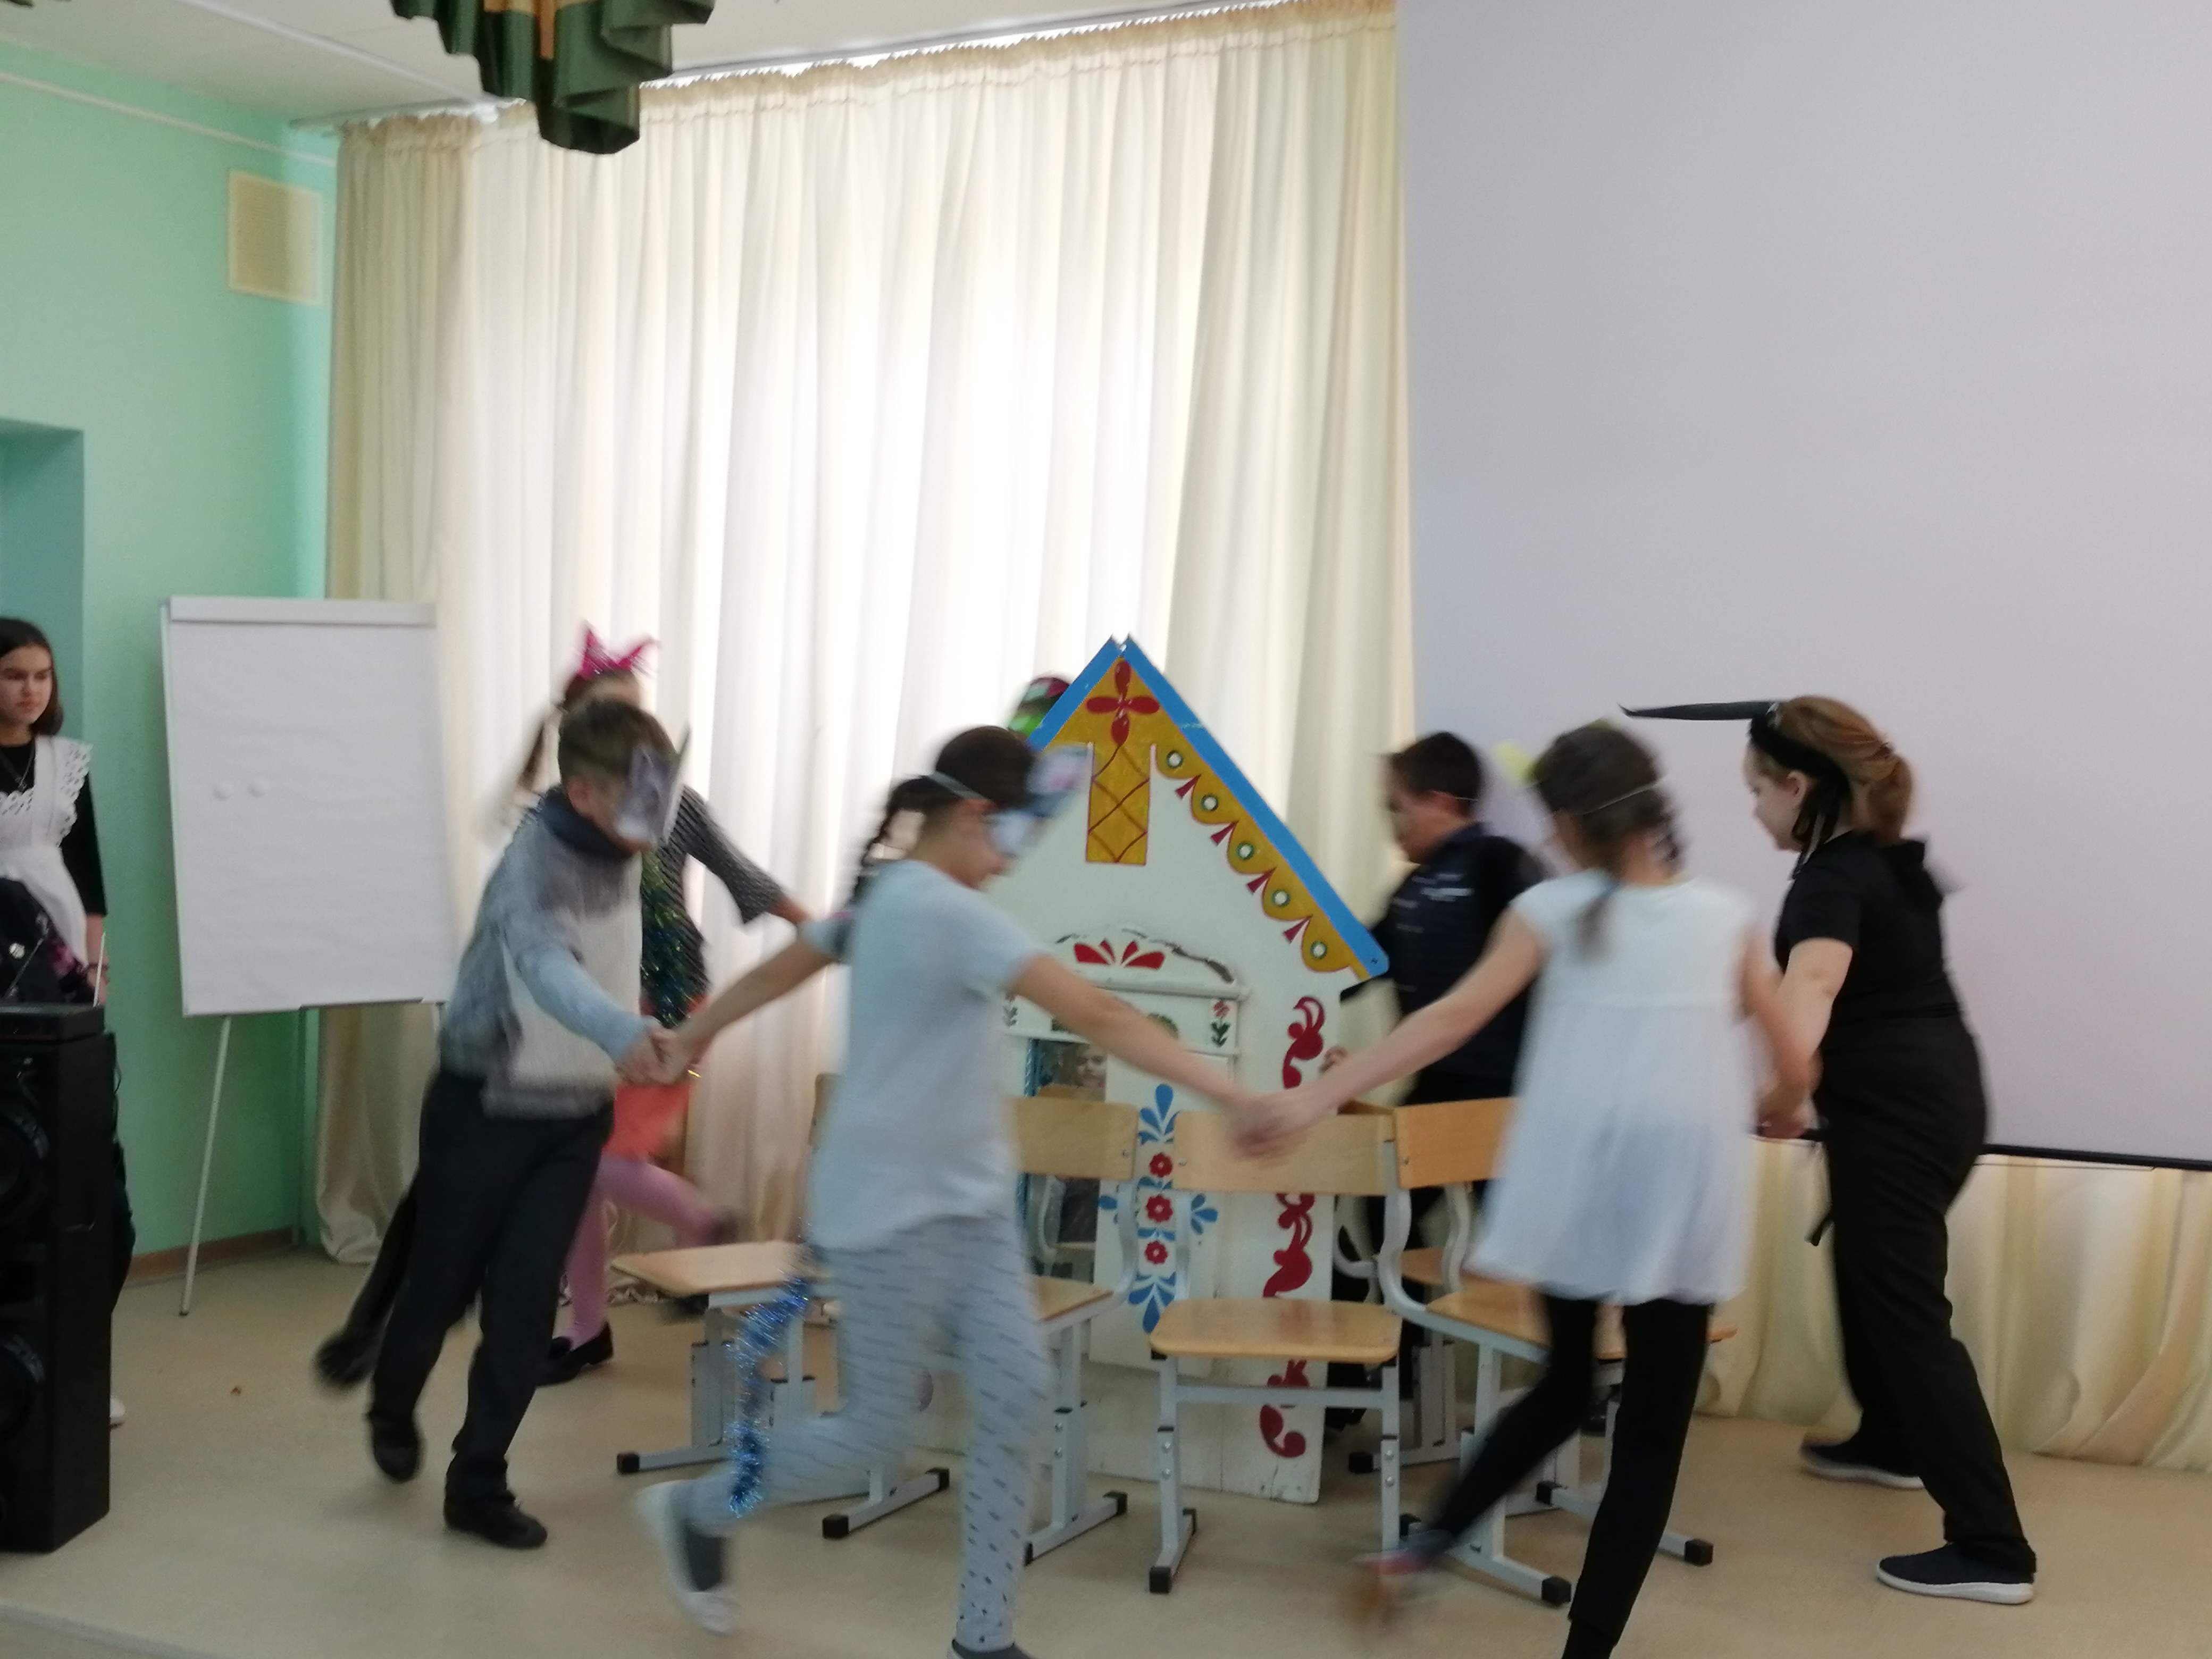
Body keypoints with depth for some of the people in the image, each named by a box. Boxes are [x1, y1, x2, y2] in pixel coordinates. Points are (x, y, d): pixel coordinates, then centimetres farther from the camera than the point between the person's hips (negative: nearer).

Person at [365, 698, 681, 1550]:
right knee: (444, 1281, 12)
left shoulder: (619, 856, -3)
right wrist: (622, 1032, -65)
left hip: (575, 1112, 5)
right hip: (486, 1106, -5)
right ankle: (392, 1408, 42)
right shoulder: (533, 863, -28)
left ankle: (478, 1483, 13)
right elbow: (544, 965, -48)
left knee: (525, 1301, 2)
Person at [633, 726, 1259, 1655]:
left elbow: (785, 966, 21)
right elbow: (1097, 1017, -29)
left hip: (968, 1201, 9)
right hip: (892, 1211, -9)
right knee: (878, 1429, 4)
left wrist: (693, 1035, 36)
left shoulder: (887, 891, 7)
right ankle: (695, 1512, 28)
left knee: (1015, 1396, 1)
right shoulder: (947, 911, -22)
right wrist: (1230, 1092, -31)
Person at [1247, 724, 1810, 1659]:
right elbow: (1793, 1065, 11)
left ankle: (1423, 1547, 18)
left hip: (1573, 1181, 1)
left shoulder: (1551, 910, 3)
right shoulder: (1724, 915, 8)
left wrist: (1317, 1097, -8)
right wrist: (1777, 1112, 35)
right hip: (1684, 1193, -1)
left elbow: (1452, 1020, -6)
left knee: (1563, 1386, 24)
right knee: (1652, 1427, 7)